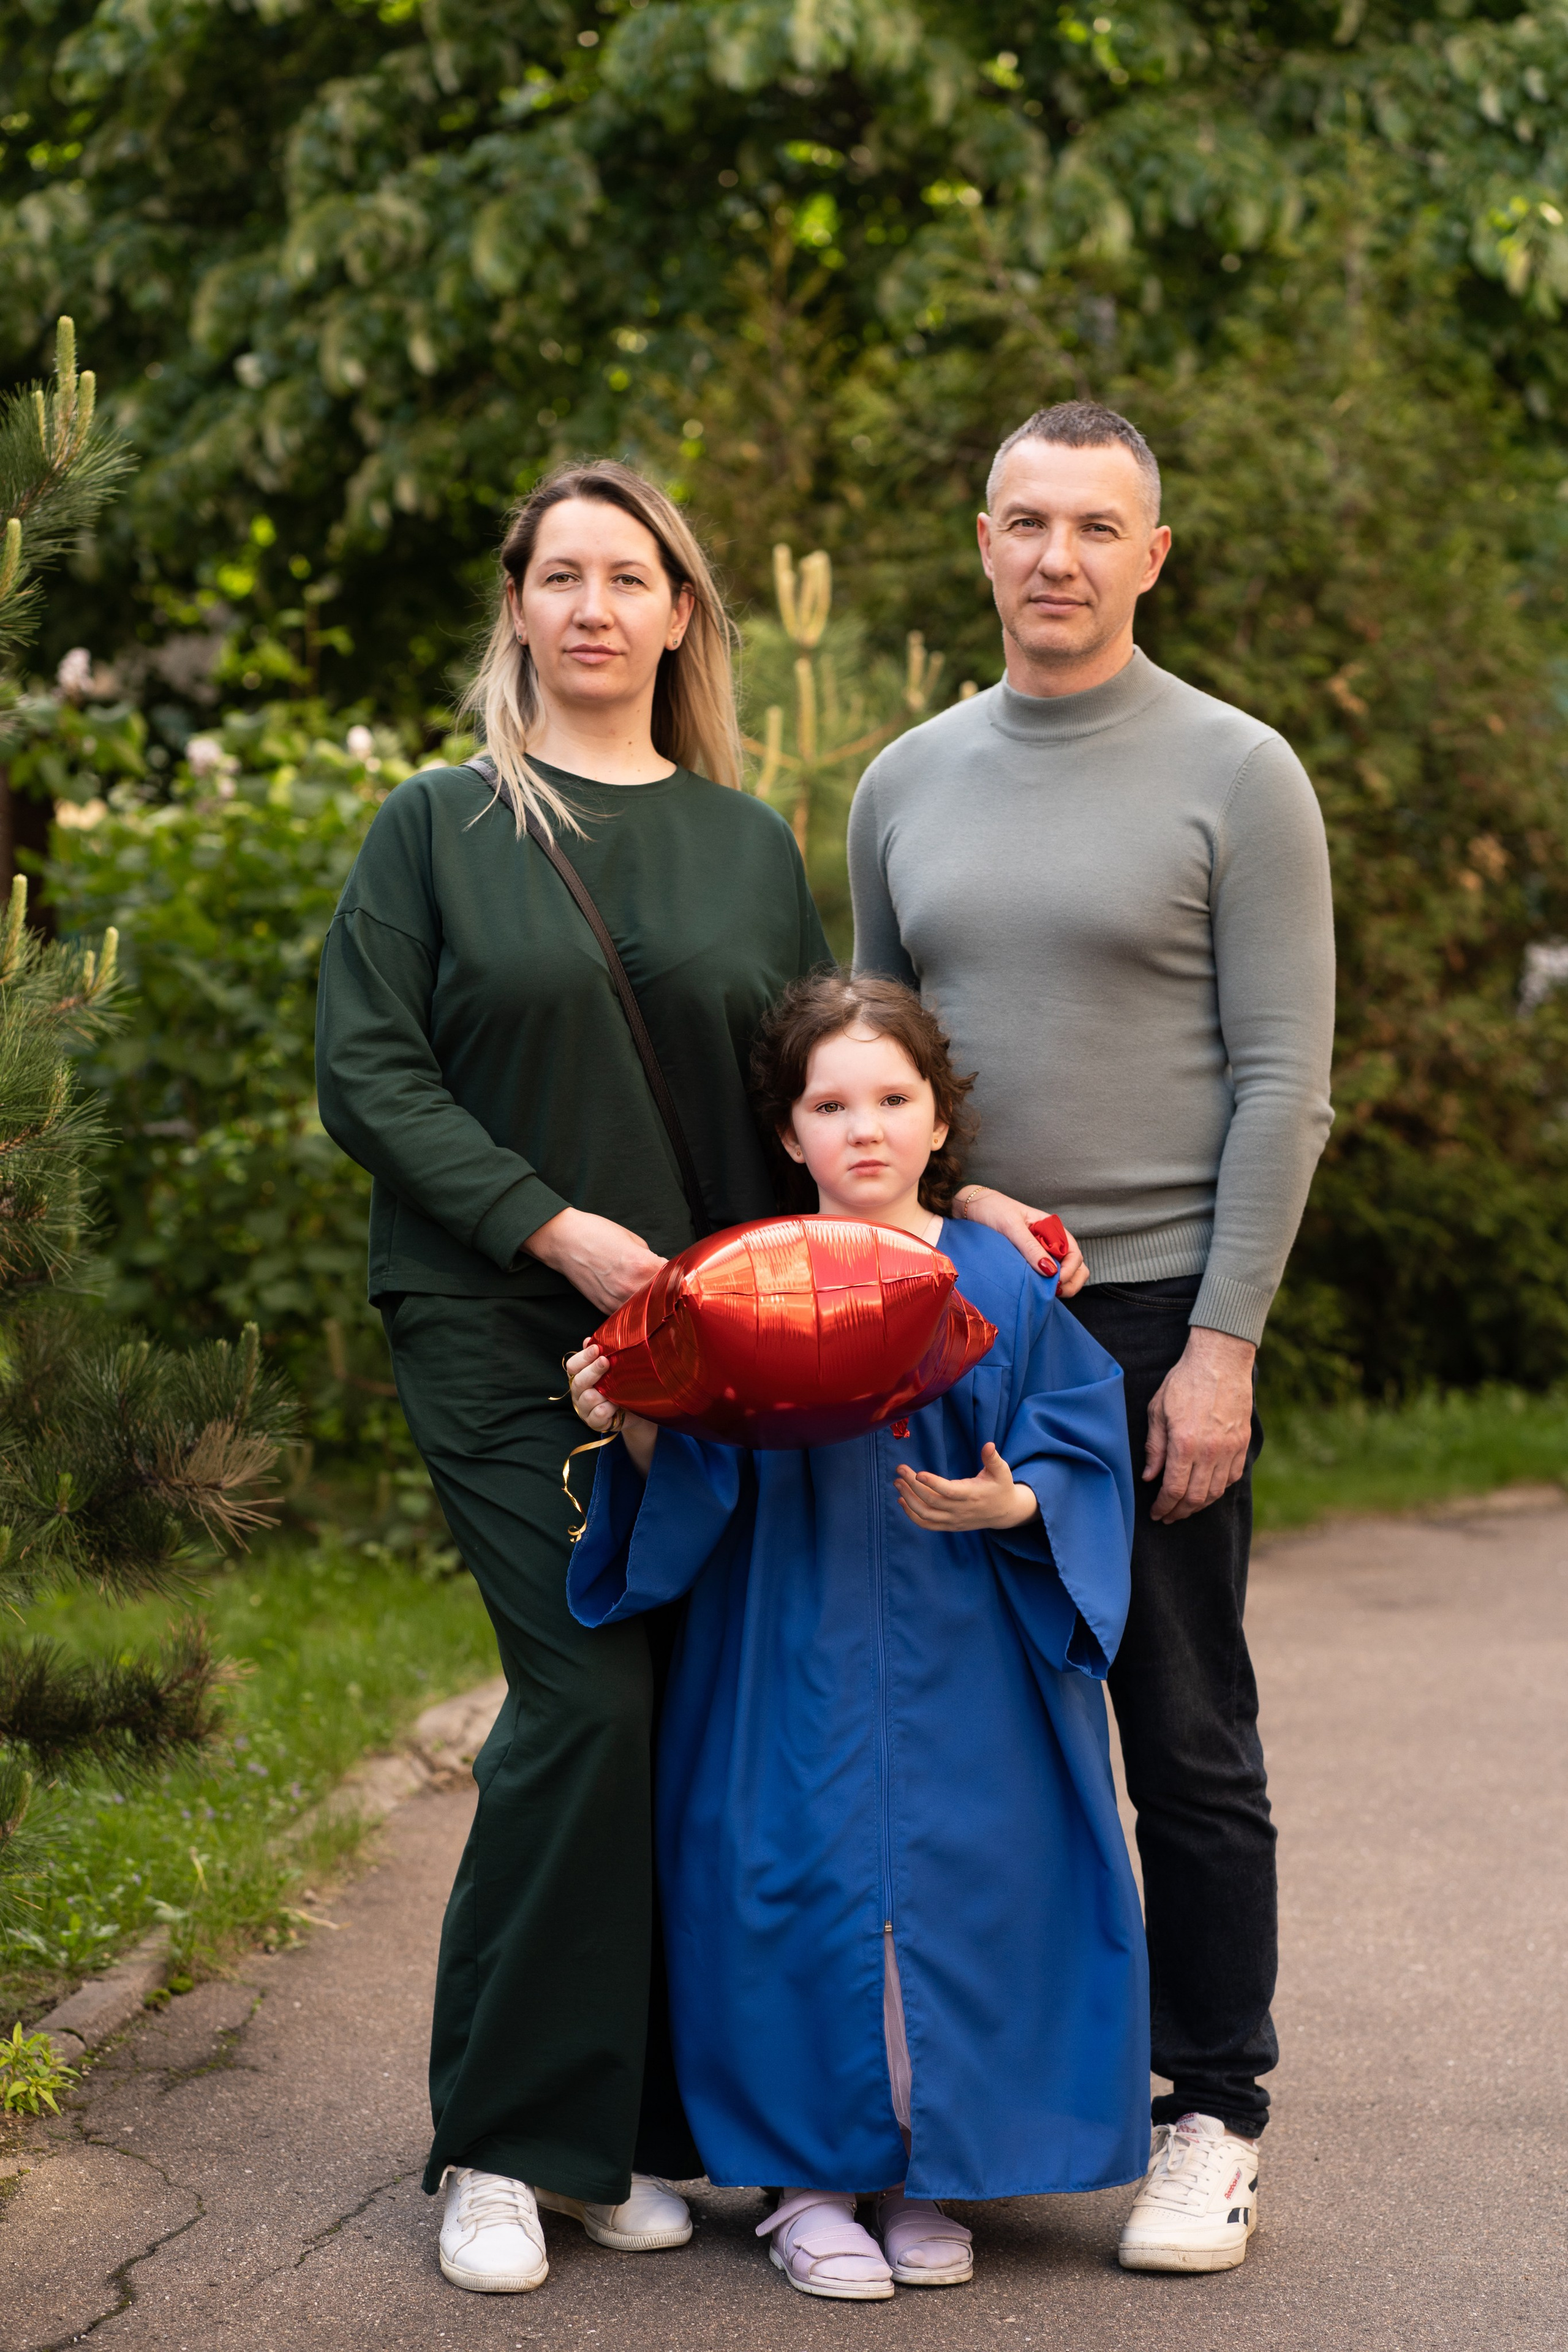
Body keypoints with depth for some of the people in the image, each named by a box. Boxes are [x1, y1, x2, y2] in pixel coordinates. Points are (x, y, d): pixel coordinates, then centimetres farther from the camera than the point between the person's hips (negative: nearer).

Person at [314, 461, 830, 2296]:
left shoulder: (748, 841, 14)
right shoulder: (441, 827, 5)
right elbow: (368, 1073, -3)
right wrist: (556, 1227, -13)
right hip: (501, 1332, -3)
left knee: (696, 1712, 0)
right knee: (593, 1695, -13)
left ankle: (632, 2133, 13)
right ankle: (500, 2144, 0)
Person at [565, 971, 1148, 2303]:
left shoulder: (1005, 1288, 2)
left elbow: (1083, 1456, 3)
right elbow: (697, 1490, 2)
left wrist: (1013, 1506, -16)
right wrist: (631, 1429, -17)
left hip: (961, 1682, 0)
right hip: (794, 1679, 0)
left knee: (953, 1896, -1)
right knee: (802, 1895, -3)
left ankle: (929, 2179, 18)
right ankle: (806, 2182, 13)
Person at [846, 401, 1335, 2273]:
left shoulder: (1234, 775, -2)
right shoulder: (907, 783, 11)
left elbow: (1282, 1084, -6)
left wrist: (1222, 1345, -12)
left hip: (1157, 1322, -4)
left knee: (1186, 1739, 2)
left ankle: (1213, 2118, 13)